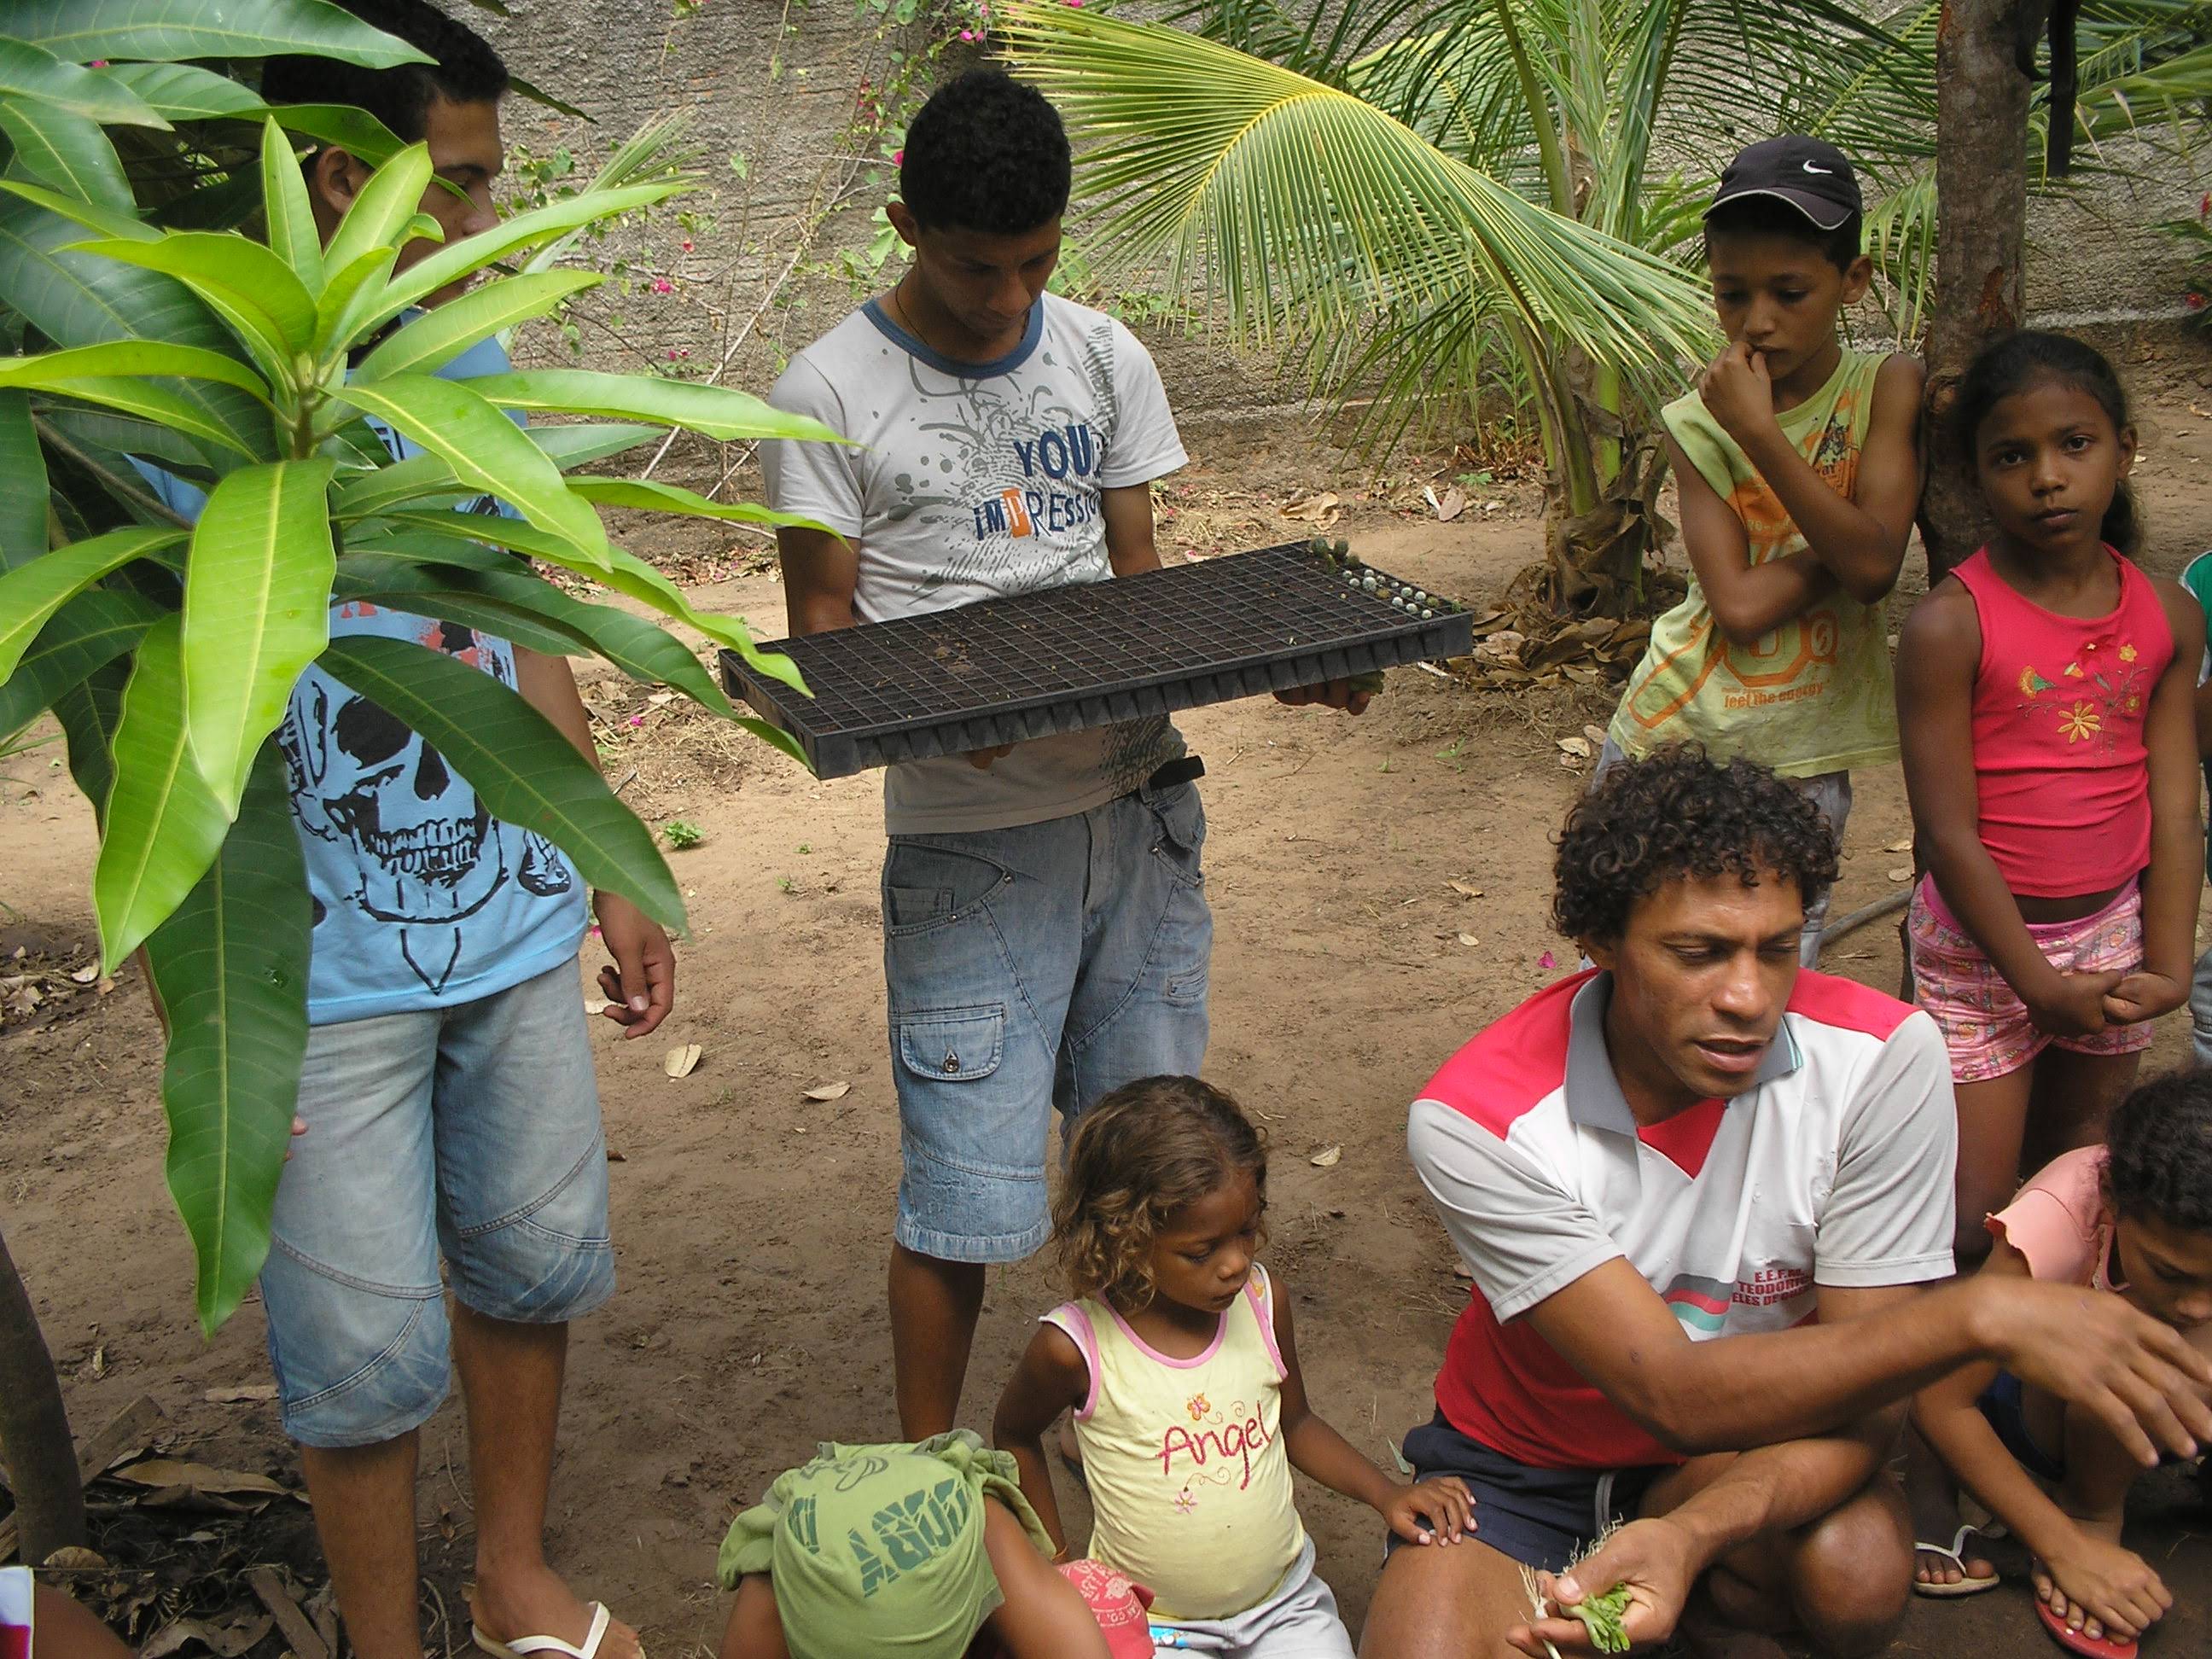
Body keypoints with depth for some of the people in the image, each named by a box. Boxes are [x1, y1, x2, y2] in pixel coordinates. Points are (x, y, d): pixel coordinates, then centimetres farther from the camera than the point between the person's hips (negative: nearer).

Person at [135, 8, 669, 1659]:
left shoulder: (466, 360, 4)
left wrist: (611, 874, 15)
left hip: (515, 925, 6)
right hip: (322, 976, -6)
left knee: (535, 1268, 18)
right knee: (369, 1352, 7)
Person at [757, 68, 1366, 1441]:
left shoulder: (1106, 358, 8)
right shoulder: (834, 395, -5)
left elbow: (1139, 575, 11)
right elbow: (822, 628, -2)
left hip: (1139, 800, 5)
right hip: (970, 836, -4)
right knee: (967, 1191, -1)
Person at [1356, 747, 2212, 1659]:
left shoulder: (1881, 1059, -23)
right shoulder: (1474, 1119, -28)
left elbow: (1865, 1392, -20)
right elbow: (1675, 1393, -30)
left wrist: (1689, 1535, -39)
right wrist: (1980, 1314, -40)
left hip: (1758, 1446, 3)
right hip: (1524, 1468, -2)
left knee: (1859, 1568, -30)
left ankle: (1712, 1581, 3)